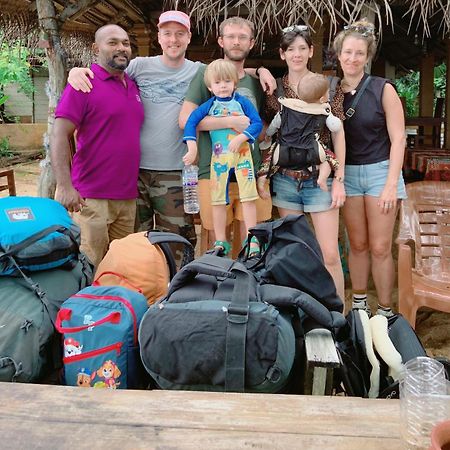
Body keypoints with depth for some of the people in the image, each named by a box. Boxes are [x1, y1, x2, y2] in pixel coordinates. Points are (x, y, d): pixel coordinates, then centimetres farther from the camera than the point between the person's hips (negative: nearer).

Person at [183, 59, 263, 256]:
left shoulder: (242, 102, 3)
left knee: (248, 198, -4)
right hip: (218, 157, 2)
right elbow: (191, 122, 1)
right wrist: (192, 149, -9)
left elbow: (258, 123, -3)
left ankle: (252, 240, 6)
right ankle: (221, 242, 16)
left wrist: (241, 137, -18)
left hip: (242, 154, -1)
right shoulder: (208, 105, 5)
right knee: (218, 200, 5)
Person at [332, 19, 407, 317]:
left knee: (380, 247, -2)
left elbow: (398, 138, -7)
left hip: (380, 170, -3)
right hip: (347, 173, 3)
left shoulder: (383, 89, -5)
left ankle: (385, 312, 11)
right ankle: (359, 305, 23)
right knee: (358, 244, 9)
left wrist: (391, 184, -13)